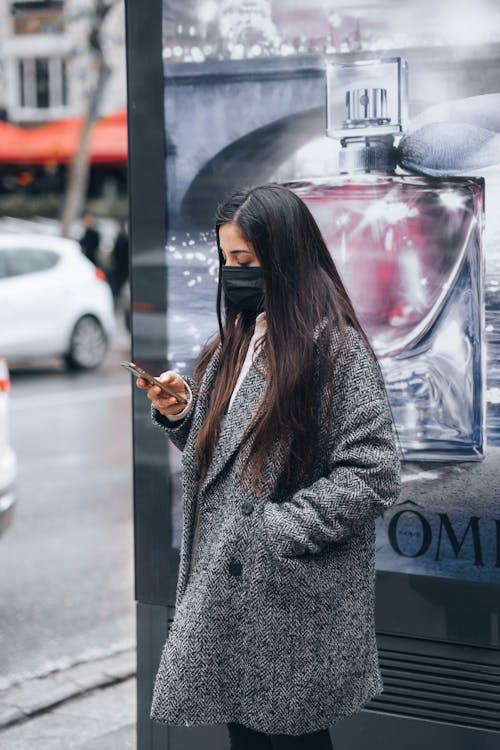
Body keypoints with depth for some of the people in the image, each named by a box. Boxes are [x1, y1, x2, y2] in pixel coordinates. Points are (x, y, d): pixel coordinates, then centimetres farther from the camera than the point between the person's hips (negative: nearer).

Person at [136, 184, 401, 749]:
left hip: (294, 597, -7)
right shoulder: (237, 340, 12)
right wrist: (180, 415, 0)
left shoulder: (336, 347, -12)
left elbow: (372, 473, -18)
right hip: (225, 584, 7)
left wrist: (278, 531, -20)